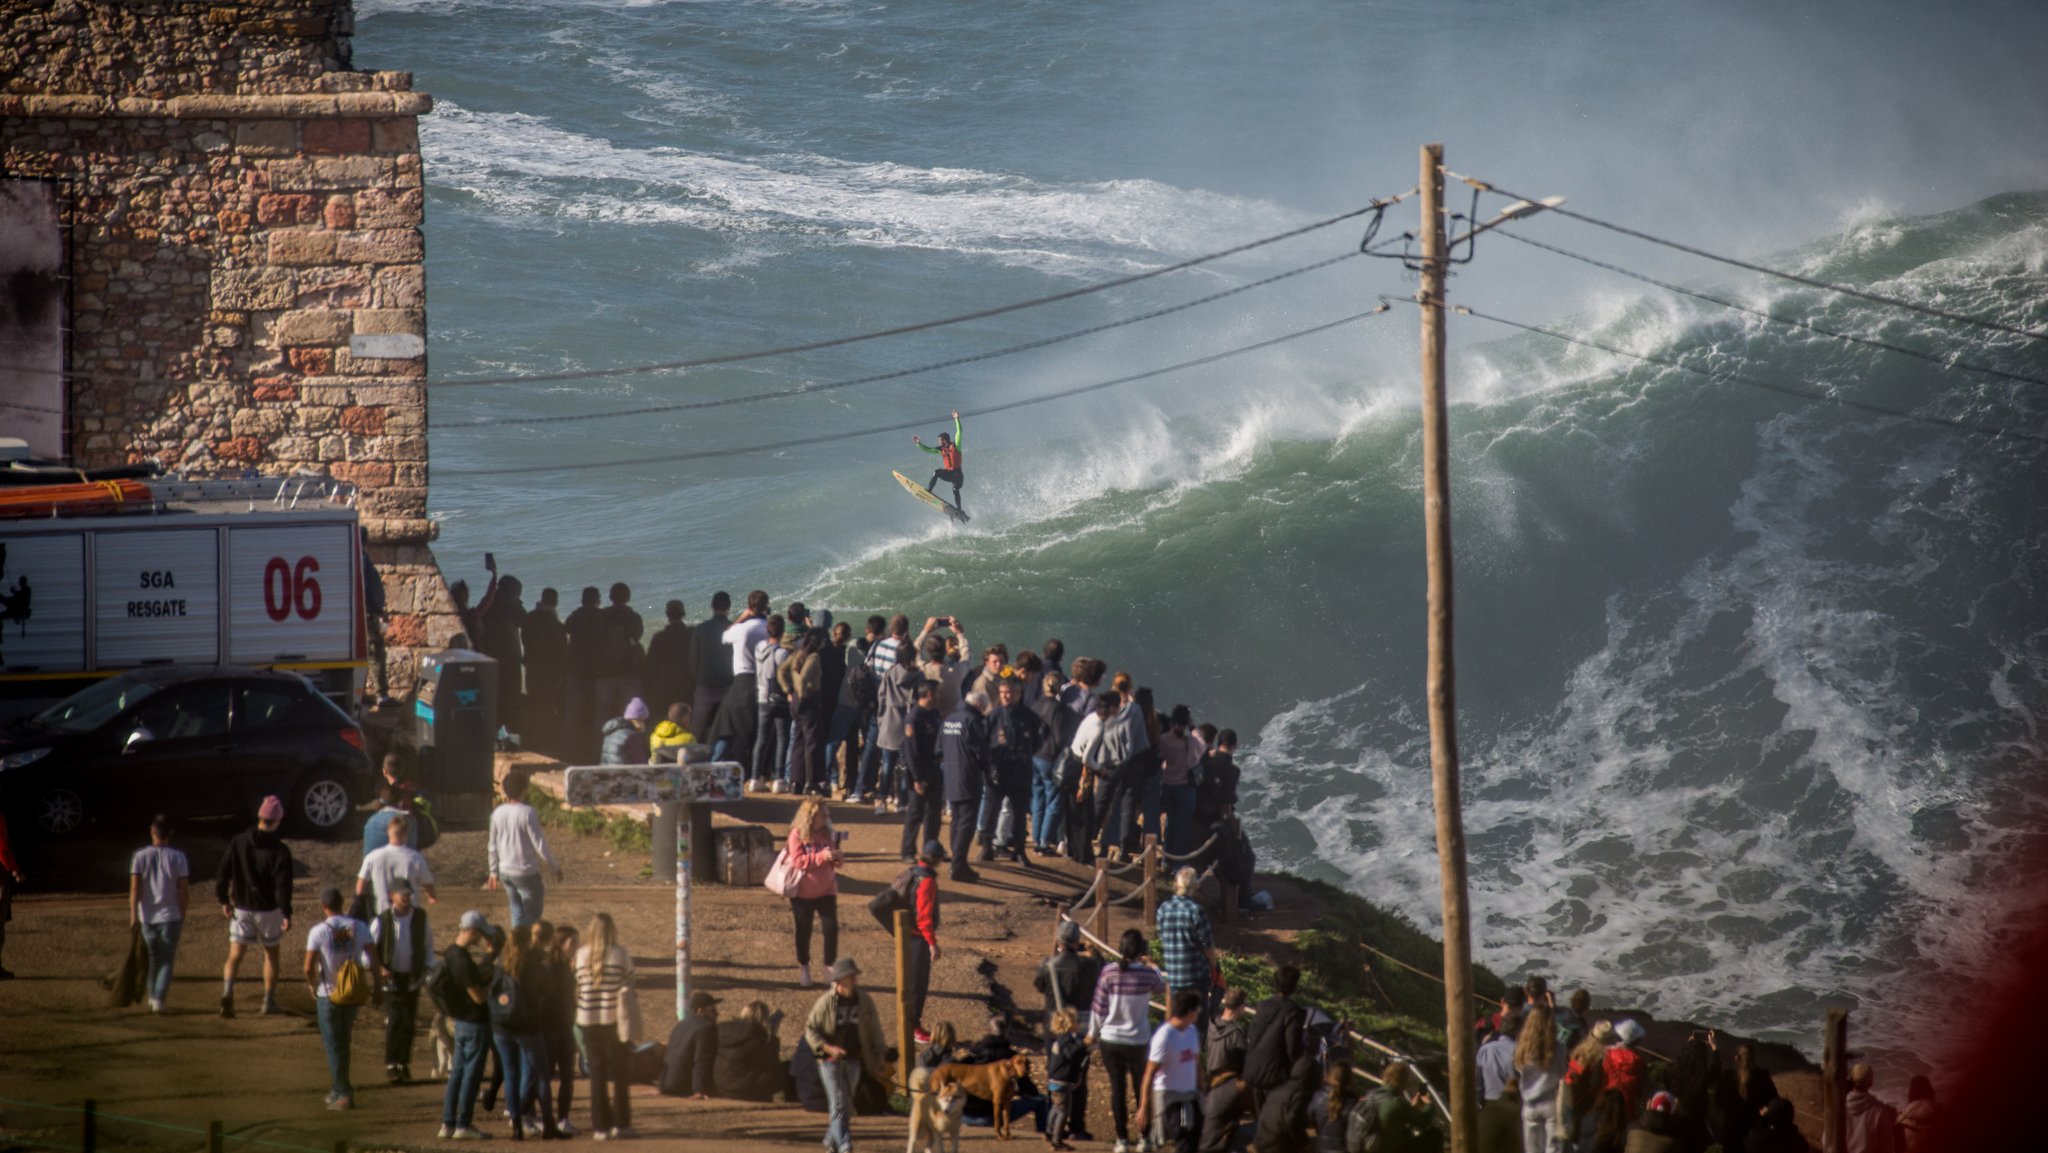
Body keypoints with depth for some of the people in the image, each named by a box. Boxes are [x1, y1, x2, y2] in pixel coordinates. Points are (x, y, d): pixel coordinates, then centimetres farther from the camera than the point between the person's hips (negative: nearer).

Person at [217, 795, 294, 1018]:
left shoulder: (238, 842, -3)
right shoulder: (280, 850, -12)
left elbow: (223, 873, 1)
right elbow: (283, 885, -15)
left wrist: (223, 900, 12)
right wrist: (286, 913, -11)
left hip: (241, 907, 2)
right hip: (268, 908, -2)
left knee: (235, 955, 1)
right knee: (271, 953, 17)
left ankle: (227, 990, -26)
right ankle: (269, 1001, 22)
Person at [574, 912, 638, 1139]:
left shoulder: (581, 955, 0)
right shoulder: (621, 956, -6)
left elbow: (577, 991, 2)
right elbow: (625, 992, -6)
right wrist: (628, 1024, -1)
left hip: (588, 1021, 2)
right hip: (613, 1020, -2)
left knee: (597, 1073, 7)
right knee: (619, 1073, 7)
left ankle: (600, 1125, 5)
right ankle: (620, 1124, 5)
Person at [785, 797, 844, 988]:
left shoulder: (827, 834, 2)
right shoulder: (797, 835, -11)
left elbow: (832, 861, 11)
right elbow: (798, 861, -21)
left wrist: (839, 858, -13)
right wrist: (822, 856, -30)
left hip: (826, 890, 3)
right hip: (803, 892, -3)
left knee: (831, 928, -6)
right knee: (803, 931, 9)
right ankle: (803, 970, 25)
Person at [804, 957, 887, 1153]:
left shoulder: (864, 1001, 1)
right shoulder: (826, 1002, -9)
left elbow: (874, 1030, 11)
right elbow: (810, 1030, -5)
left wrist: (878, 1058, 10)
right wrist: (828, 1048, -19)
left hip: (853, 1061, 4)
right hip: (830, 1061, -4)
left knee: (846, 1107, 11)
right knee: (839, 1105, -13)